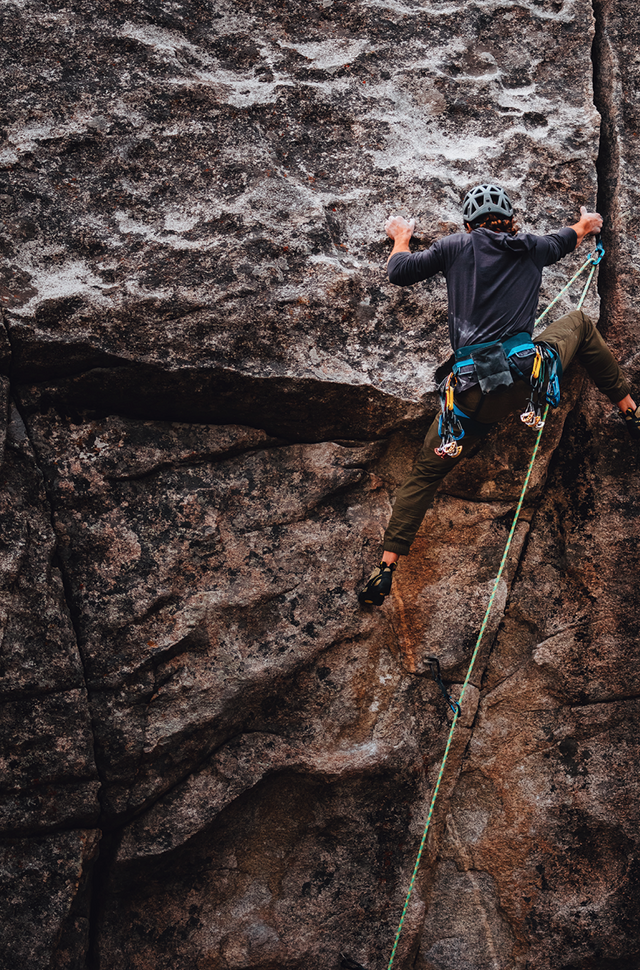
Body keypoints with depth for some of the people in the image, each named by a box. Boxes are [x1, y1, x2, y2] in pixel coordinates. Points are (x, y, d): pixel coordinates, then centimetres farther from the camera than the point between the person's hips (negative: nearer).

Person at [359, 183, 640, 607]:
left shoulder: (457, 246, 8)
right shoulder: (531, 247, 14)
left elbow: (400, 273, 14)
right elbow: (564, 240, 37)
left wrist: (400, 237, 35)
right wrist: (586, 224, 61)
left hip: (473, 394, 0)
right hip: (529, 374, 1)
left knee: (425, 474, 16)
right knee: (580, 323, 30)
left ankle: (386, 570, 8)